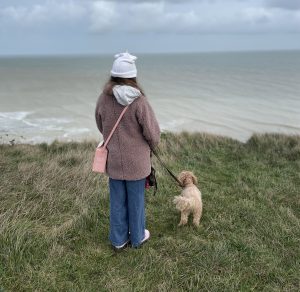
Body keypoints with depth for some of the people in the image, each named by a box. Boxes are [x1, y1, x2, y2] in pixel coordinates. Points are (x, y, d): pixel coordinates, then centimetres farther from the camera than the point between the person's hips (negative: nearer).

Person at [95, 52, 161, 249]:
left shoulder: (103, 99, -6)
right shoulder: (138, 101, -20)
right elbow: (152, 132, -14)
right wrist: (152, 146, 8)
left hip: (113, 159, 4)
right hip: (136, 160, -4)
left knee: (117, 200, 16)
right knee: (136, 200, 14)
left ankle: (119, 239, 31)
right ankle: (137, 237, 32)